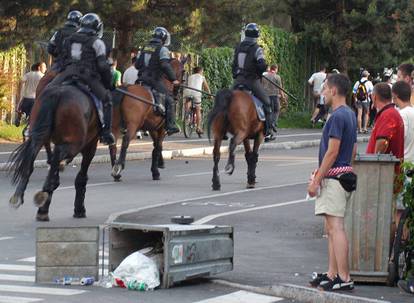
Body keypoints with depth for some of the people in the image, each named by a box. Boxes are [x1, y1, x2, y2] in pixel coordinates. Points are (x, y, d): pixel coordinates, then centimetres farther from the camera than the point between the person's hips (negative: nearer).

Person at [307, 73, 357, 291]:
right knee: (332, 228, 13)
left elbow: (332, 152, -19)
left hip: (334, 177, -11)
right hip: (345, 174, 11)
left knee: (335, 227, -11)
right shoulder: (350, 114, 16)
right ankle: (332, 274, 16)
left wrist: (316, 180, -16)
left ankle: (344, 278, -13)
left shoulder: (338, 116, -15)